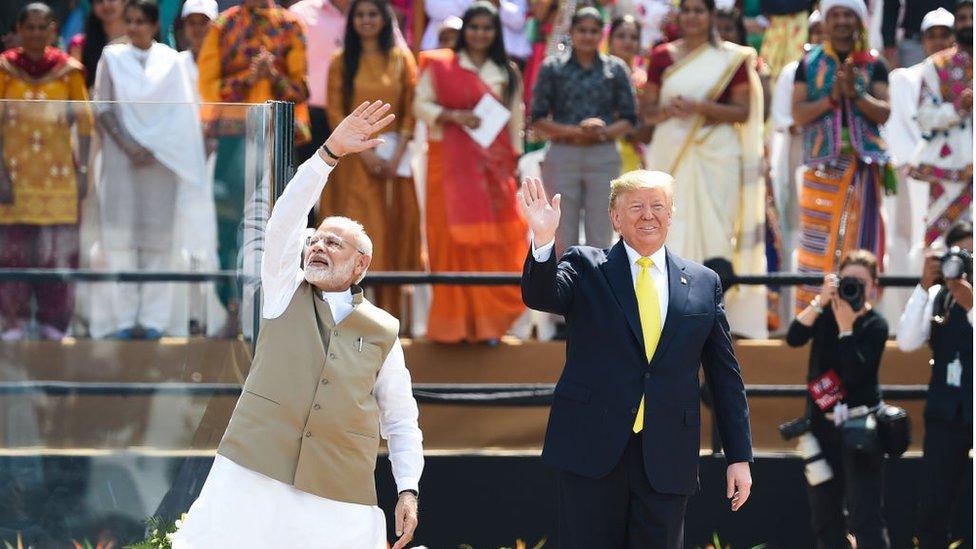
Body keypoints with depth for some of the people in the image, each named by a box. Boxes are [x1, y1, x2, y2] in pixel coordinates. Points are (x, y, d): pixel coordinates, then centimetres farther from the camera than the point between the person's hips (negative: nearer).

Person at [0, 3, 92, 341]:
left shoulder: (68, 70, 5)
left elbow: (84, 122, 5)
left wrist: (83, 170, -2)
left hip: (59, 172, 1)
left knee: (59, 247, -2)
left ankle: (53, 321, 5)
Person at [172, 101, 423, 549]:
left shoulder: (382, 332, 12)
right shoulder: (285, 293, 12)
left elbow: (401, 419, 15)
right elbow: (286, 218, -2)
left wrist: (408, 490, 3)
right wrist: (330, 153, -13)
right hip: (254, 478, -1)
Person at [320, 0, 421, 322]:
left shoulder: (402, 60, 9)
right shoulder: (342, 62, 7)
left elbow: (410, 111, 4)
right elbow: (335, 112, 1)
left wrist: (396, 156, -8)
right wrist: (364, 152, -11)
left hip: (393, 157, 1)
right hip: (353, 158, -1)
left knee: (394, 231, -2)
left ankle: (388, 311, 0)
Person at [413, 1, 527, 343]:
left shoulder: (507, 73, 13)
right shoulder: (439, 66, 4)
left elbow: (515, 121, 14)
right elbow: (421, 105, 1)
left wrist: (515, 161, 8)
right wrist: (452, 116, -15)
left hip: (494, 165, 3)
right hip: (451, 164, -3)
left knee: (493, 242, -4)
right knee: (453, 239, -6)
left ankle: (487, 321, 3)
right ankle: (453, 323, -1)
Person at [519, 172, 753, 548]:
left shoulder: (703, 284, 10)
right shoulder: (585, 267, 5)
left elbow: (725, 376, 12)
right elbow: (540, 297, -15)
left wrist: (739, 457, 9)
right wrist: (543, 241, -34)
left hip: (666, 456, 2)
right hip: (593, 446, -2)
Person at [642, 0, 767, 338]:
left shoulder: (731, 58, 4)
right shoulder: (663, 56, 11)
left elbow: (743, 111, -1)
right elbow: (646, 112, 11)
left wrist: (701, 107, -14)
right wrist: (668, 110, -11)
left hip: (716, 155, -2)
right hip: (672, 153, 2)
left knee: (713, 227, -5)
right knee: (671, 228, -6)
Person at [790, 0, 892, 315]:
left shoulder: (874, 65, 9)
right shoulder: (810, 64, 9)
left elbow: (884, 113, 0)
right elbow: (798, 115, 2)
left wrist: (856, 93, -16)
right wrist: (831, 97, -13)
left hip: (863, 166, 0)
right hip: (822, 165, 0)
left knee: (858, 245, -3)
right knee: (817, 242, -4)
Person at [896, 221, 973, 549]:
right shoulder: (939, 296, 3)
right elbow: (907, 342, -7)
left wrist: (970, 305, -24)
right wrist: (924, 286, -12)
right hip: (945, 414, 3)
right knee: (931, 511, 4)